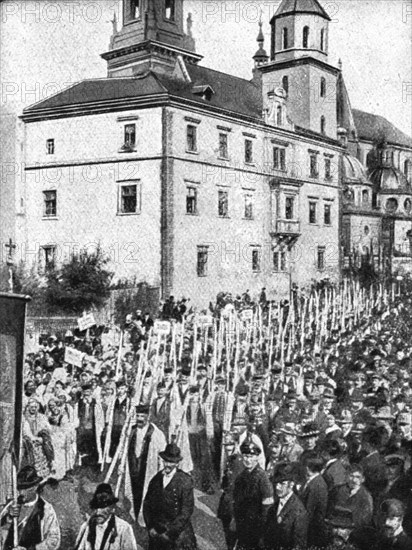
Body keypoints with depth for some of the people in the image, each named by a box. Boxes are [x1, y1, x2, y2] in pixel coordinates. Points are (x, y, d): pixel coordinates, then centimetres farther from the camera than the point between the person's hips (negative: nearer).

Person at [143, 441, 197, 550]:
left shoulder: (185, 481, -10)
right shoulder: (156, 479, 3)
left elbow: (187, 510, -11)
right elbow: (147, 503, 9)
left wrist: (170, 532, -11)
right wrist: (150, 527, 0)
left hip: (178, 532, -3)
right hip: (156, 533, 4)